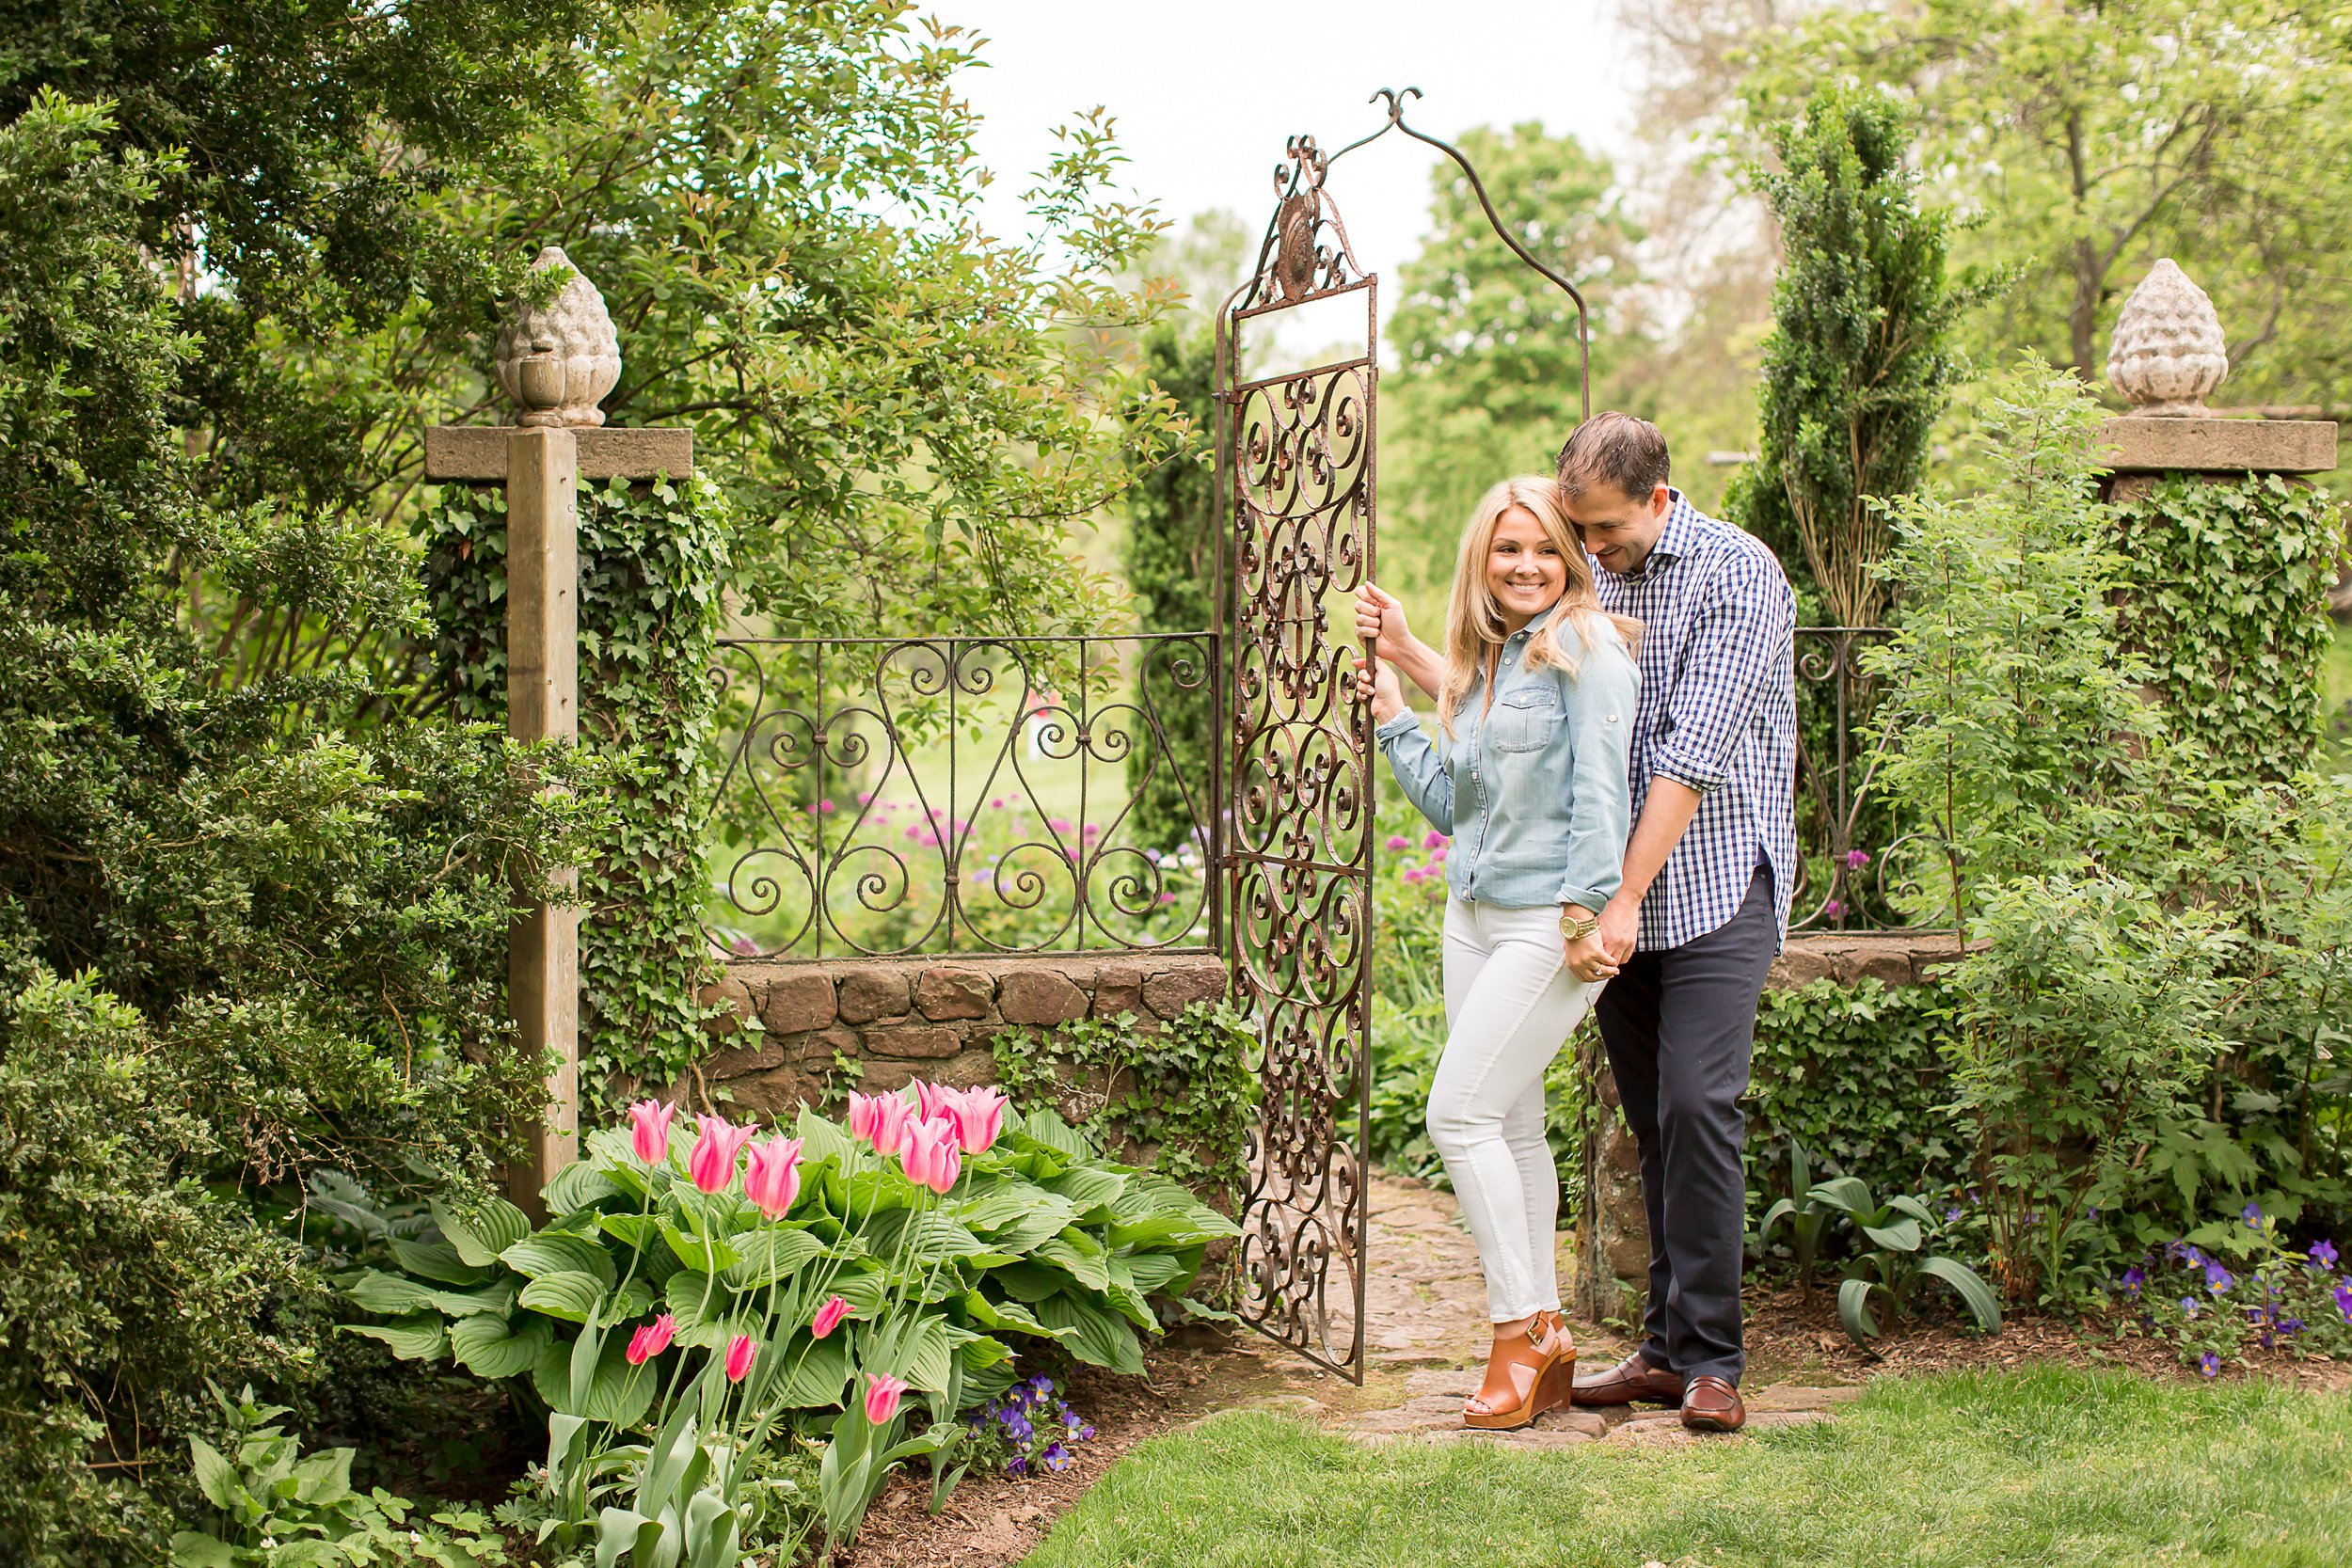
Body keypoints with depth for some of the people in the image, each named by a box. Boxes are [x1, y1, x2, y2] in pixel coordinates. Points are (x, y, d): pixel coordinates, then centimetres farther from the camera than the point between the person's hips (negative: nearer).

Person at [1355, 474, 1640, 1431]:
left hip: (1551, 919, -8)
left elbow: (1600, 786, -14)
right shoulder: (1479, 666, 16)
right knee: (1510, 1126, 8)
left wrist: (1586, 911, -19)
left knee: (1461, 1114, -12)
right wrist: (1392, 720, 17)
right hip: (1474, 913, 8)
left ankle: (1523, 1327, -3)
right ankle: (1544, 1343, 14)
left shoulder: (1583, 645, -8)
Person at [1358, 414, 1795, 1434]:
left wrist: (1628, 898, -18)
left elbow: (1692, 754, -16)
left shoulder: (1737, 575, -11)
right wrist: (1408, 655, 6)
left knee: (1696, 1104, -14)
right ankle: (1667, 1348, 11)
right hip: (1618, 891, 6)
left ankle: (1712, 1360, -9)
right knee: (1651, 1119, 7)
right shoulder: (1589, 583, 12)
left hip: (1714, 883, -6)